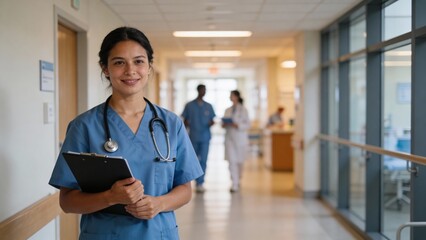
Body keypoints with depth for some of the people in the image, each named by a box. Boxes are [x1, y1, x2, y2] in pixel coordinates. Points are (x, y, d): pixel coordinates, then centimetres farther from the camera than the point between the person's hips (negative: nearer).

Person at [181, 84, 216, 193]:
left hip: (205, 137, 0)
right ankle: (198, 182, 25)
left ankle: (200, 183, -7)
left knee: (203, 160, -8)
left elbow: (212, 120, 11)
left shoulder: (208, 106, 9)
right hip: (193, 137, 0)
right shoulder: (189, 105, 4)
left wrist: (211, 123, -11)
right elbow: (185, 120, 7)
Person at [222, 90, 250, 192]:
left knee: (239, 161, 8)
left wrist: (237, 125, -20)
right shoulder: (228, 110, 10)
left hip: (240, 138, -3)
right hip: (229, 138, 3)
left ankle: (238, 181, 30)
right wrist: (224, 124, -8)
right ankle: (234, 185, -6)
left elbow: (247, 124, -5)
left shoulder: (243, 110, -3)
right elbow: (224, 123, 15)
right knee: (232, 161, -7)